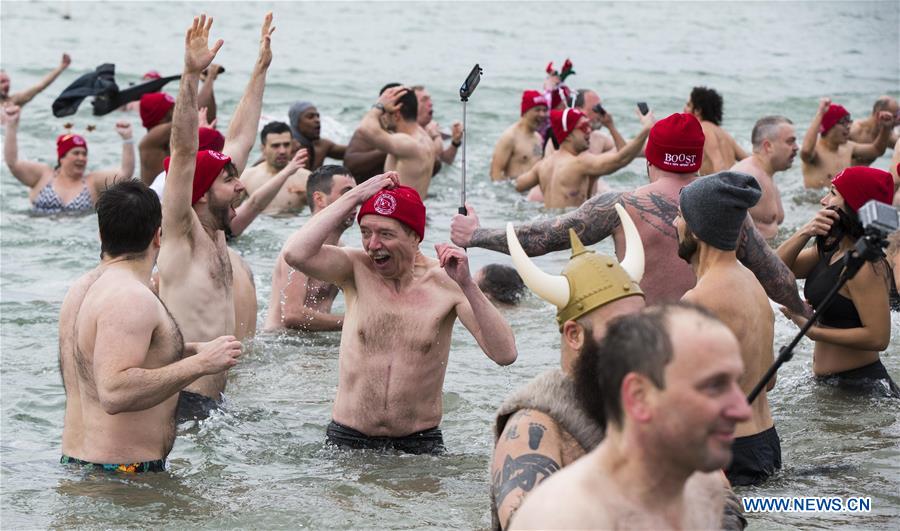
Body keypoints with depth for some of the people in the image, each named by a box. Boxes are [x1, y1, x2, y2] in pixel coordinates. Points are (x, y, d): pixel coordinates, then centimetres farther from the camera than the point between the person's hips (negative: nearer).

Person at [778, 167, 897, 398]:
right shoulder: (830, 250, 9)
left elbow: (877, 338, -25)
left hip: (860, 385, -9)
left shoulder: (864, 265, -21)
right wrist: (804, 233, -12)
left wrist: (812, 331, -19)